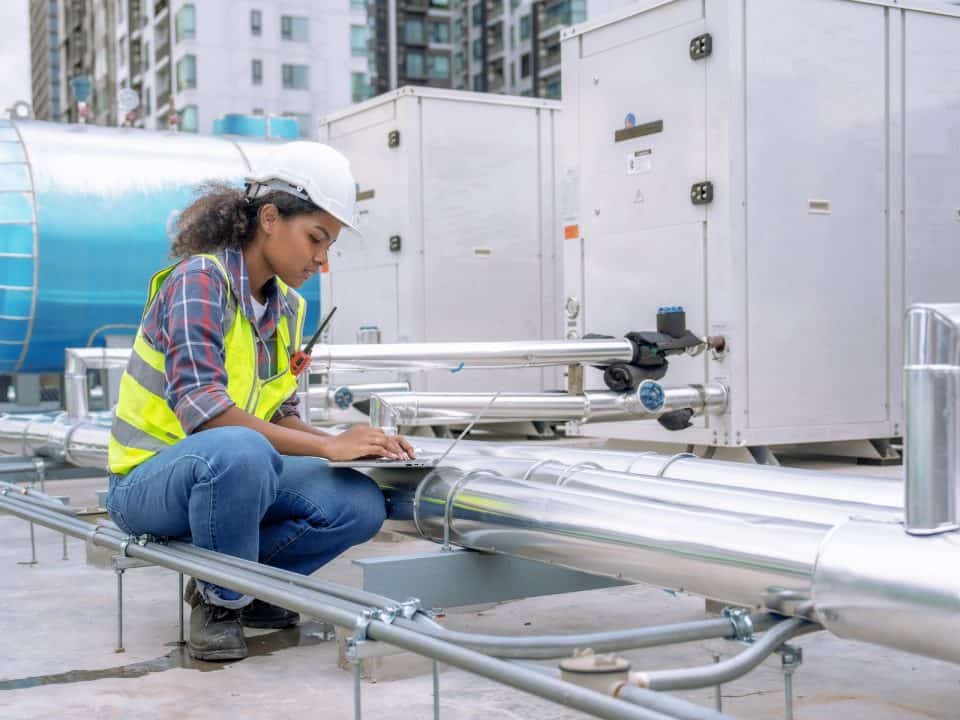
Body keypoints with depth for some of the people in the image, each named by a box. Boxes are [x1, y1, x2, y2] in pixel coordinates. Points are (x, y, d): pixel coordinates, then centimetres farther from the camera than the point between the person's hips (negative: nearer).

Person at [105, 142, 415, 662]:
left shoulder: (288, 306, 6)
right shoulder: (200, 280, -19)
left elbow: (278, 415, 10)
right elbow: (200, 407, -30)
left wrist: (351, 443, -10)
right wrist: (328, 445, -32)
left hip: (234, 470, 7)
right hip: (149, 477, -7)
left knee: (360, 505, -15)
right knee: (241, 451, -40)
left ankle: (241, 584, 6)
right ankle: (221, 601, -13)